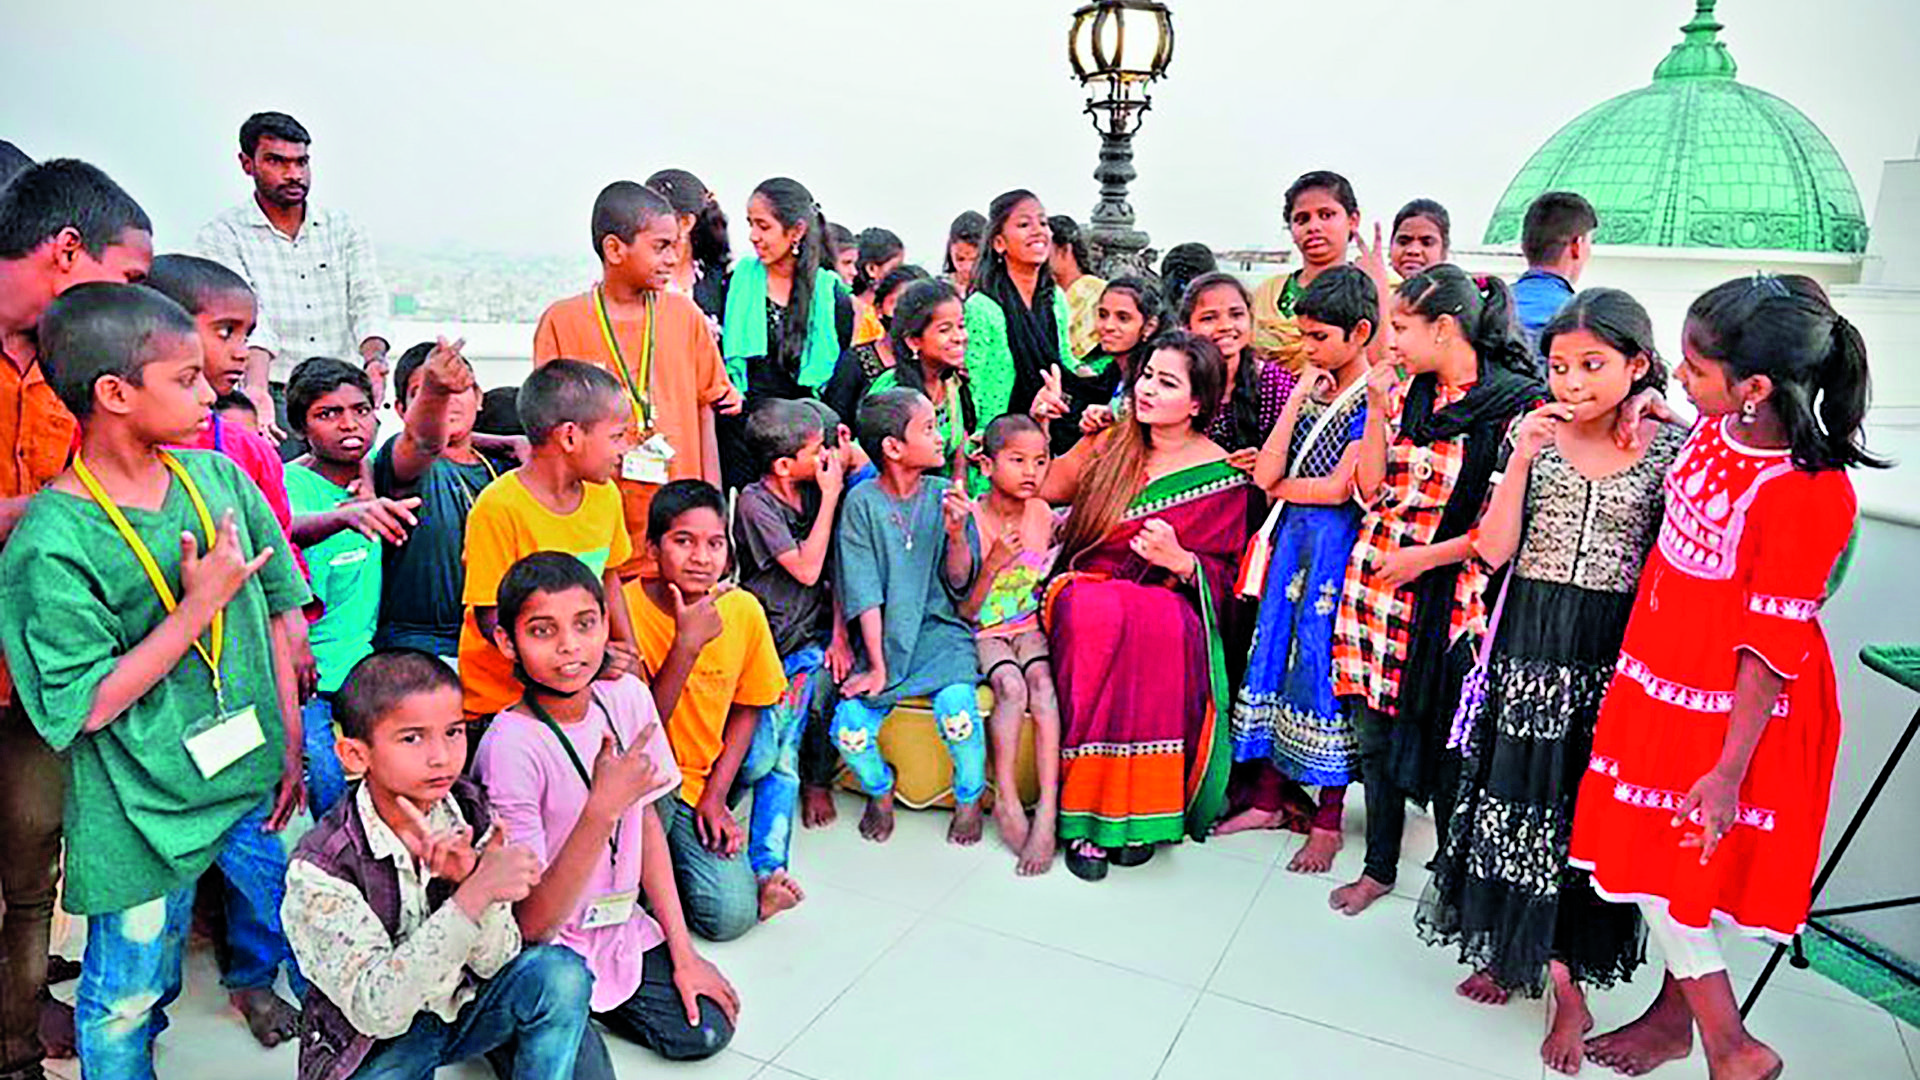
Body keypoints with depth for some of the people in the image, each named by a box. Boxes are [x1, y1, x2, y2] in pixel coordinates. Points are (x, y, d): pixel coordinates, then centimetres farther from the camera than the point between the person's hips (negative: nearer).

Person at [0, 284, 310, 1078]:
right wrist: (199, 606, -22)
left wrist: (292, 743, 4)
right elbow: (88, 706, -17)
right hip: (143, 810, -4)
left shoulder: (218, 477, -3)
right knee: (128, 997, 15)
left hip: (257, 780, 4)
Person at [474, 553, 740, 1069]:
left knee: (705, 1031, -4)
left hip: (617, 926, 6)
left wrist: (683, 953, 3)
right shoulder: (512, 746, -26)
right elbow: (531, 924, -25)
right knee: (584, 1068, -22)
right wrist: (603, 808, -37)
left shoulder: (626, 696, -8)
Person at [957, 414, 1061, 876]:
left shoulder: (1043, 513, 2)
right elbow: (966, 611, -9)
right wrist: (994, 563, -22)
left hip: (1031, 626, 2)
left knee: (1042, 678, -28)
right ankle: (1005, 798, -21)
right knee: (1010, 682, -31)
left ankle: (1048, 808, -32)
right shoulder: (971, 520, -10)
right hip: (986, 631, -2)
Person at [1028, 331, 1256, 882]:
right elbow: (1044, 488, 13)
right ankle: (1085, 813, -30)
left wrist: (1178, 559, -16)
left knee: (1160, 623, -38)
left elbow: (1223, 577, 4)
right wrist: (1038, 424, 1)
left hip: (1168, 603, -2)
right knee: (1098, 616, -35)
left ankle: (1142, 812, -26)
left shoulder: (1222, 476, 3)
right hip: (1086, 590, 2)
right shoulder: (1110, 442, 11)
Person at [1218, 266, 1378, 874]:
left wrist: (1282, 486, 1)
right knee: (1276, 654, 10)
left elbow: (1338, 488, -15)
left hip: (1340, 548, -6)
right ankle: (1269, 796, 24)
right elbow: (1266, 475, -2)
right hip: (1293, 541, 7)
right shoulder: (1311, 391, 10)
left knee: (1326, 668, -1)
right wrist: (1297, 399, -4)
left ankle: (1328, 819, 14)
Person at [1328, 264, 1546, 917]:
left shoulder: (1520, 403, -10)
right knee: (1375, 731, 12)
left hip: (1452, 594, -5)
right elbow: (1371, 493, 4)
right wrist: (1377, 409, -4)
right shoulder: (1405, 391, 6)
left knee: (1445, 739, 5)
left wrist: (1427, 556, -12)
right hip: (1377, 582, 5)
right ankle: (1379, 868, 30)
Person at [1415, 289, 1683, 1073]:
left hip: (1615, 652, -1)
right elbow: (1494, 551, -7)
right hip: (1529, 645, 2)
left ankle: (1567, 976, 22)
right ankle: (1514, 947, 31)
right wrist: (1522, 458, -13)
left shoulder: (1670, 448, -3)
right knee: (1516, 791, 10)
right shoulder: (1535, 434, 0)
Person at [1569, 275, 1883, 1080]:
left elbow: (1772, 647, -23)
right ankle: (1677, 1014, 38)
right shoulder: (1714, 432, -3)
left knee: (1670, 865, 4)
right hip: (1664, 681, 8)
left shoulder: (1808, 494, -26)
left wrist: (1728, 772, -21)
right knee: (1652, 855, 18)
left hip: (1732, 708, -8)